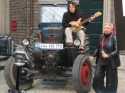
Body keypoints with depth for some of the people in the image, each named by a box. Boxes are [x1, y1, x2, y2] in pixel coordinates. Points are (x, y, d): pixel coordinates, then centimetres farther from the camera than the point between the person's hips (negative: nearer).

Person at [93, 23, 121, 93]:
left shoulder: (114, 38, -11)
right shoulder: (102, 38, 6)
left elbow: (116, 51, -14)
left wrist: (108, 55, -24)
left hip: (111, 62, -5)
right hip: (101, 61, 5)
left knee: (110, 80, 5)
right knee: (97, 77, 5)